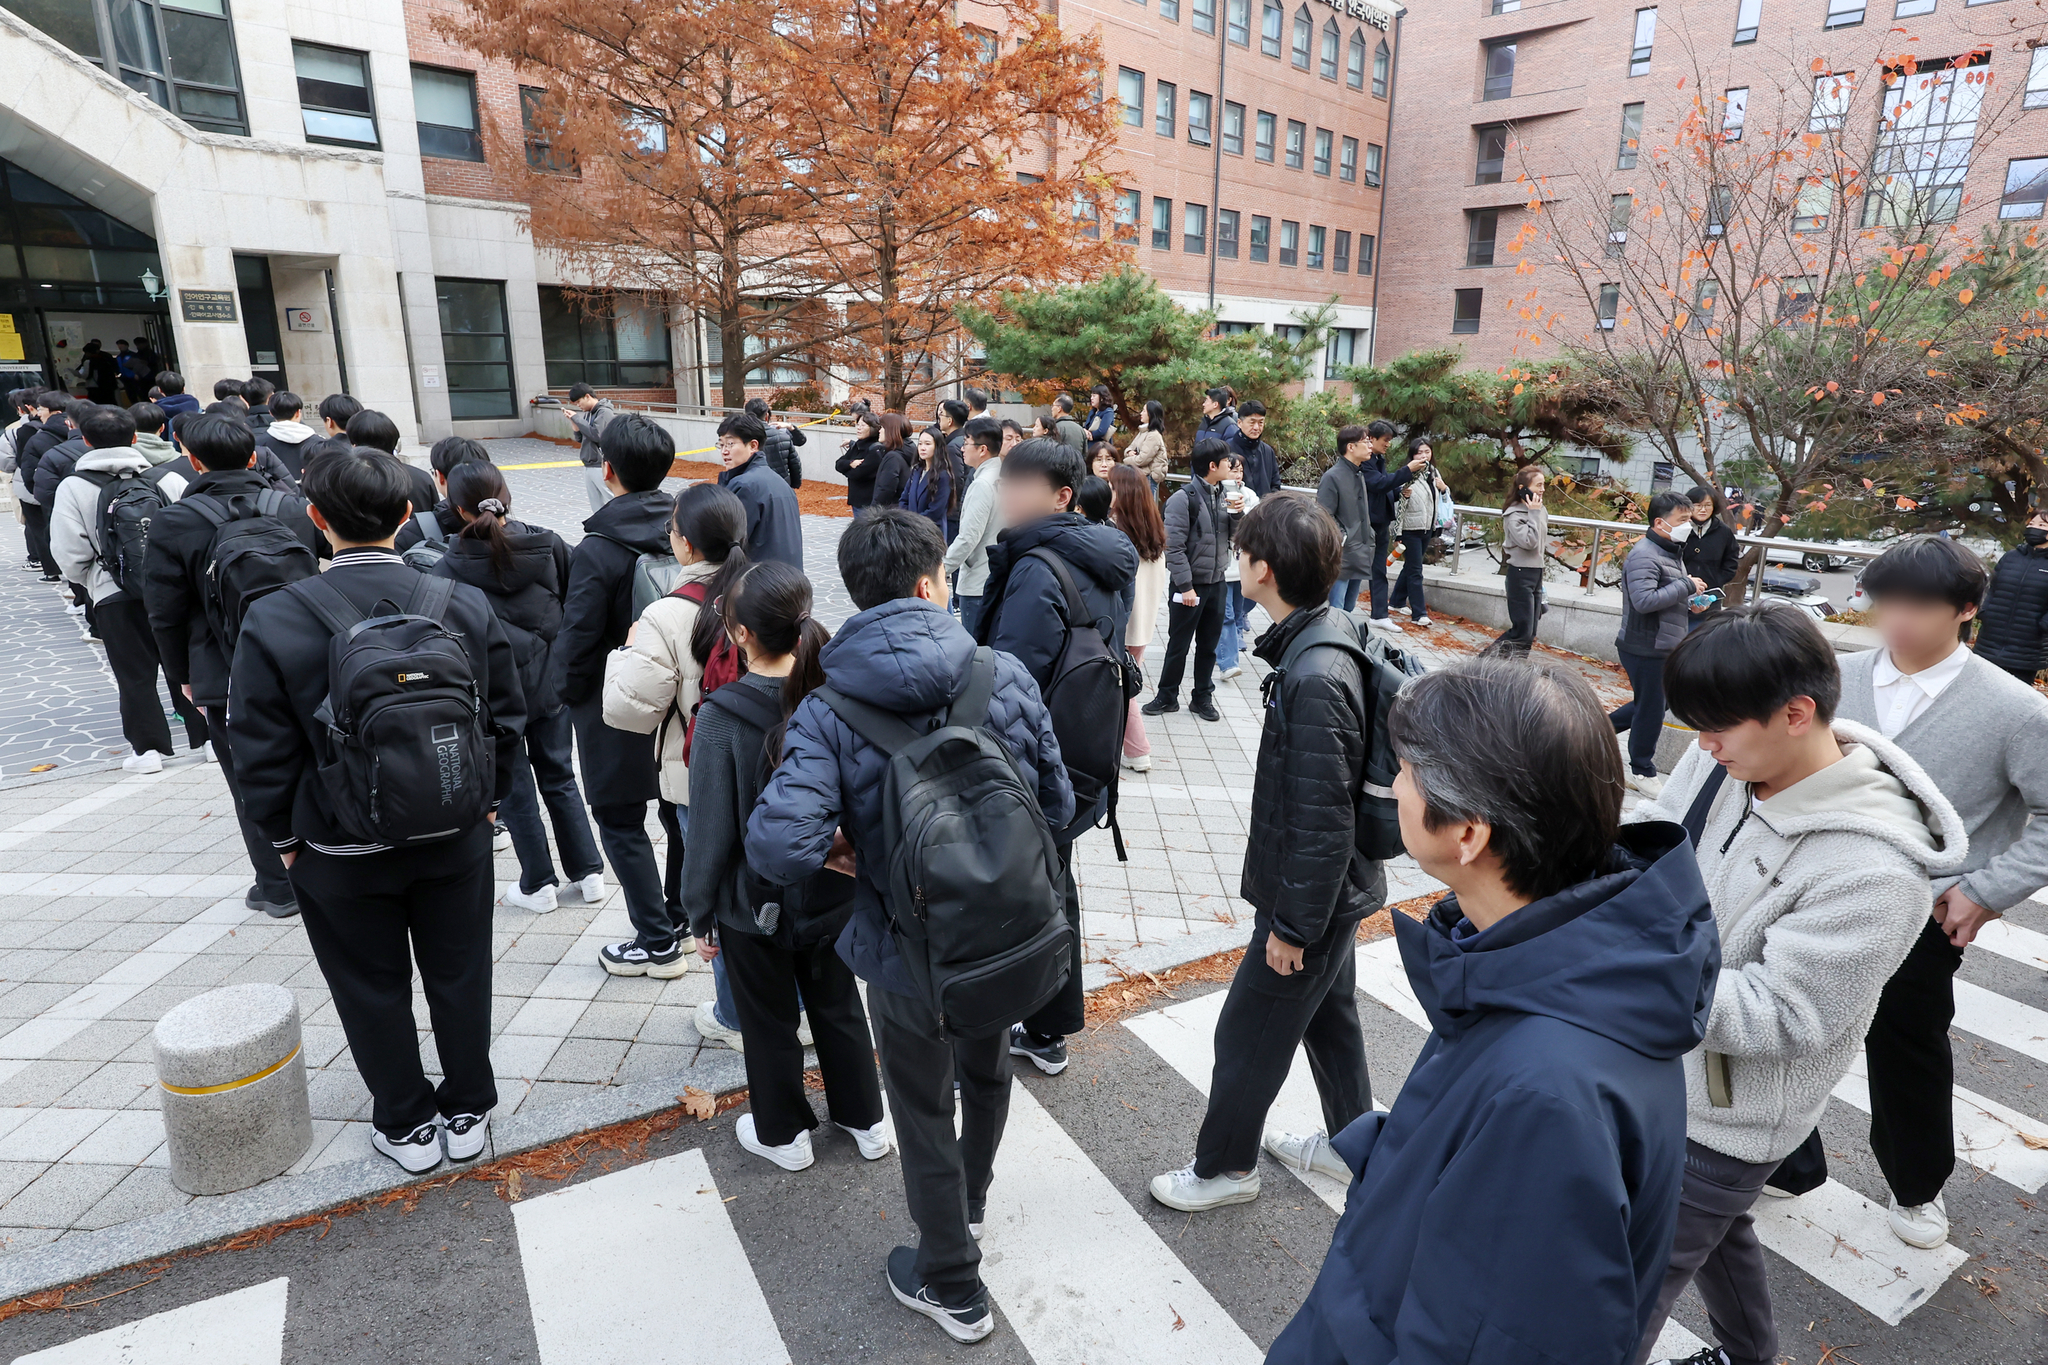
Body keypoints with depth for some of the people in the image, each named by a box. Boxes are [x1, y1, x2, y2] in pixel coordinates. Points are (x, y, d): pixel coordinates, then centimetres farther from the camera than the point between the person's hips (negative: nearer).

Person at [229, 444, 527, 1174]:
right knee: (459, 974, 18)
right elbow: (506, 715, -3)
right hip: (456, 836, 2)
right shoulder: (465, 603, -12)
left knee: (374, 989, 18)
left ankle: (407, 1124, 35)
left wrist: (285, 836, 6)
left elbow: (263, 750, -10)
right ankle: (467, 1111, 35)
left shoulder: (274, 621, -17)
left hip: (341, 849, -1)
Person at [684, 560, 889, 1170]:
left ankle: (783, 1133, 39)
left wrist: (700, 914, -2)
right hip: (834, 892, 4)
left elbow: (711, 830, -16)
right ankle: (865, 1120, 40)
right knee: (839, 1006, 23)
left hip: (754, 905, -3)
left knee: (770, 1022, 19)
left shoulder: (721, 718, -23)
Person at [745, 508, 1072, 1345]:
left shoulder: (828, 713, -19)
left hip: (910, 955, -3)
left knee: (925, 1115, 21)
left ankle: (952, 1287, 44)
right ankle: (970, 1203, 61)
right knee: (986, 1071, 31)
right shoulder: (1006, 675, -13)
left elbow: (780, 851, -29)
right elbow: (1057, 807, -5)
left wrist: (848, 839, -7)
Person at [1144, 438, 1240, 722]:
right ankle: (1167, 696, 20)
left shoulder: (1223, 496, 6)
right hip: (1189, 584, -6)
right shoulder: (1183, 499, -14)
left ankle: (1203, 697, 26)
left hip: (1216, 582, 6)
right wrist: (1185, 587, -19)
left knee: (1209, 645, 13)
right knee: (1179, 645, 6)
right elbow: (1174, 547, -16)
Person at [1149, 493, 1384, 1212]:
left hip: (1309, 896, -9)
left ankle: (1224, 1167, 32)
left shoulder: (1314, 678, -32)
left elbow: (1322, 820, -27)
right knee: (1329, 1015, 26)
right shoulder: (1326, 640, -1)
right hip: (1333, 888, 9)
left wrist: (1293, 924, -17)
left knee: (1247, 1035, 10)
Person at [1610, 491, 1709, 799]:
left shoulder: (1671, 552, 14)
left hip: (1663, 647, 10)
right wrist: (1687, 586, -22)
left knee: (1649, 705, 18)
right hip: (1645, 649, -10)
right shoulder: (1644, 555, -19)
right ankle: (1642, 771, 17)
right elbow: (1644, 600, -30)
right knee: (1651, 710, 2)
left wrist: (1690, 604, 7)